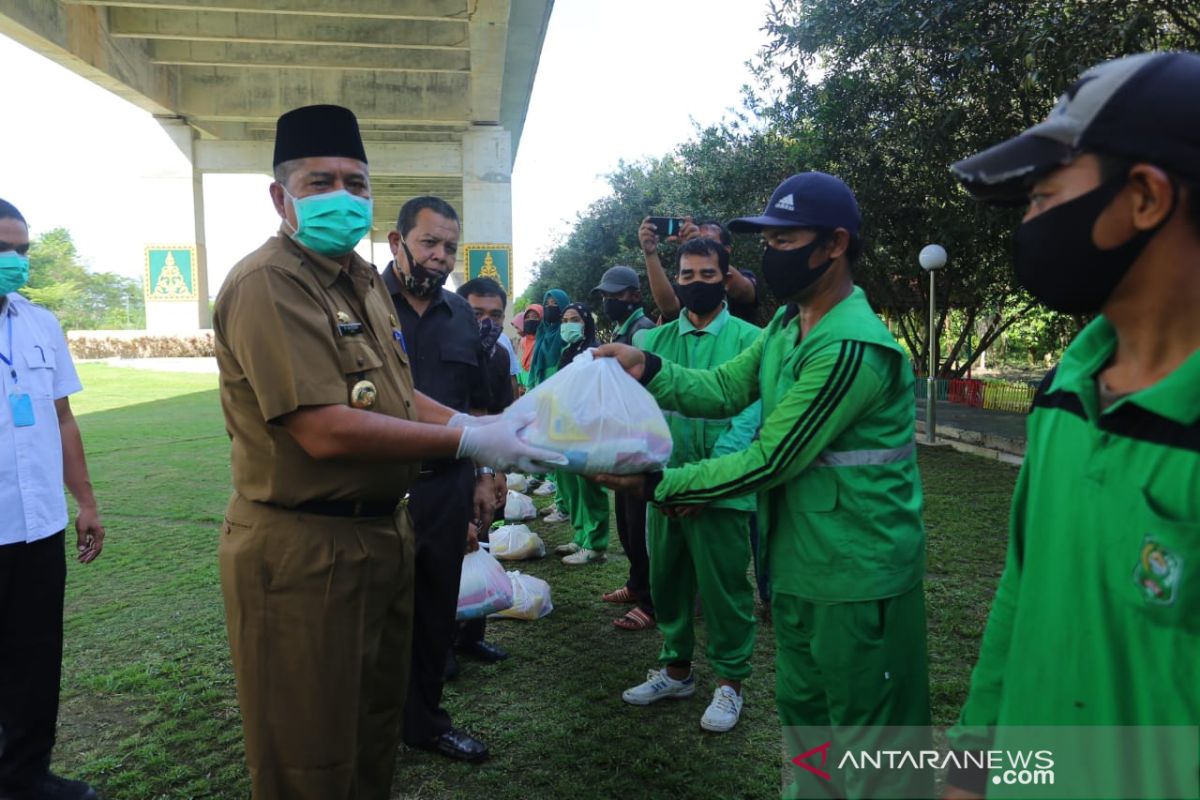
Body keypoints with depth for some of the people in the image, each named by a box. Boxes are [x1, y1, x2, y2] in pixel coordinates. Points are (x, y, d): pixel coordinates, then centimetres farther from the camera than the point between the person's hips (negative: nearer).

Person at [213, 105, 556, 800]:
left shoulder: (365, 280, 12)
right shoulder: (267, 283, -19)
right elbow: (325, 431, -27)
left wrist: (477, 426, 0)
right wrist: (465, 442, -21)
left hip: (383, 531, 9)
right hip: (303, 548, -9)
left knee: (377, 722, 25)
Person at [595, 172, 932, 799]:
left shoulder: (852, 348, -26)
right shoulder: (786, 323, 7)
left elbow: (768, 462, -24)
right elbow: (726, 388, 4)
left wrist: (657, 484, -19)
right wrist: (649, 369, -12)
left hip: (857, 576, -9)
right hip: (798, 565, 9)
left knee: (872, 746, 9)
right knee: (804, 713, 26)